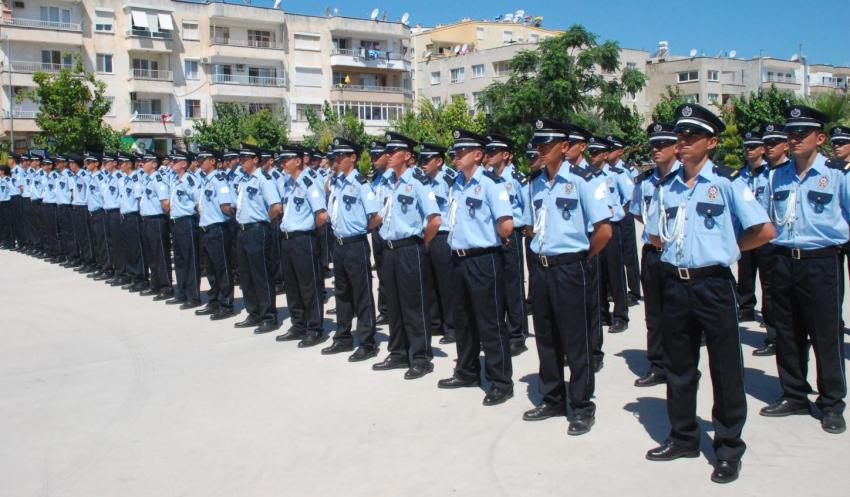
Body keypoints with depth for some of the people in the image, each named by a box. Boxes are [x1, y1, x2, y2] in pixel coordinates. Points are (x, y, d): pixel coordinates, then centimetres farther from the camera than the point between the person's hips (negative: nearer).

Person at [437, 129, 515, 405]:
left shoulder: (490, 183, -15)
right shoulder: (456, 183, 10)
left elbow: (506, 225, -22)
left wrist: (489, 237, -5)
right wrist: (457, 242, 12)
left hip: (484, 260, -9)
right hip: (459, 259, 9)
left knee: (490, 323, -1)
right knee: (463, 320, 19)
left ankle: (501, 383, 10)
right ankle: (467, 372, 34)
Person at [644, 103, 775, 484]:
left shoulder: (726, 183, -7)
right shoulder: (668, 186, 8)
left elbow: (764, 231, -10)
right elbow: (655, 235, 20)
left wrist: (727, 247, 0)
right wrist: (678, 248, 6)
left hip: (713, 285, -5)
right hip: (675, 284, 5)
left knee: (725, 369, 4)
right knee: (678, 367, 14)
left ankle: (729, 449, 18)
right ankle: (683, 438, 30)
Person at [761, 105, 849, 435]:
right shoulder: (778, 176, 9)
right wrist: (777, 249, 13)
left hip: (821, 261, -5)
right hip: (784, 260, 5)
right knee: (787, 334, 12)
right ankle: (794, 396, 27)